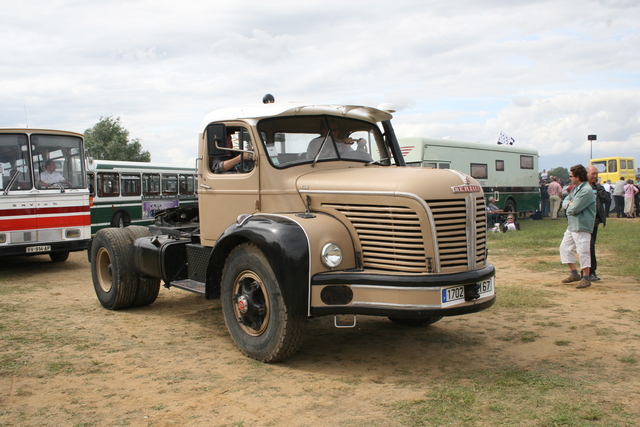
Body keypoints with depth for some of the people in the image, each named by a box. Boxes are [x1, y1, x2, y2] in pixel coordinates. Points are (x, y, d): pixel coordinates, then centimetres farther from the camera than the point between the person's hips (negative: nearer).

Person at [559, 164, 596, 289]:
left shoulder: (586, 190, -18)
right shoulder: (576, 188, 14)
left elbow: (574, 209, -23)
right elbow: (565, 202, 15)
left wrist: (569, 207, -1)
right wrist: (569, 204, -7)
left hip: (582, 226, -10)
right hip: (572, 225, 10)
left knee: (583, 251, -4)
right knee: (565, 247, 14)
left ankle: (586, 278, 6)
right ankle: (574, 274, 23)